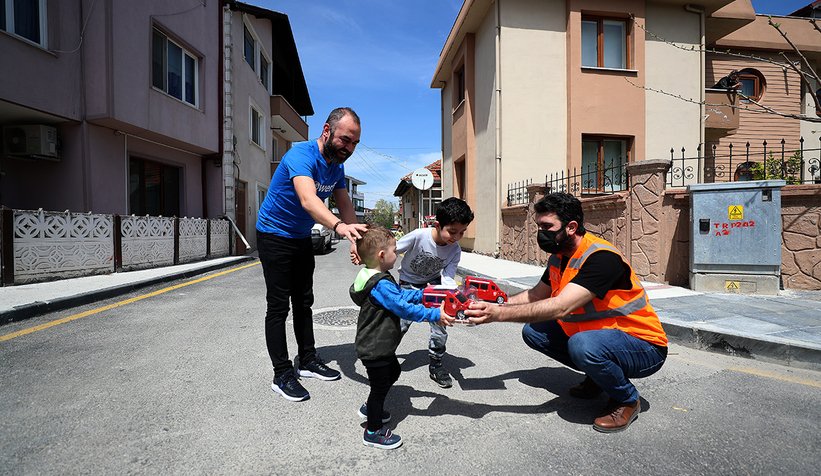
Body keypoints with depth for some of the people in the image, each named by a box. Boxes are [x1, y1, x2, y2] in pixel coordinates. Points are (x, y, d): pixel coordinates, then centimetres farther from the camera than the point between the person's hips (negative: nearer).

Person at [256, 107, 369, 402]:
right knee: (278, 306, -5)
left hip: (302, 238, 8)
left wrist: (356, 239, -21)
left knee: (304, 302, 13)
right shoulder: (301, 156, -29)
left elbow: (345, 206, -3)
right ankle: (282, 376, 4)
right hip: (275, 236, -8)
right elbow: (308, 200, -46)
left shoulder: (337, 166, -2)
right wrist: (339, 226, -64)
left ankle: (307, 361, 25)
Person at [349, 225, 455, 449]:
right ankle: (374, 432, 24)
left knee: (393, 372, 28)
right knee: (380, 385, 5)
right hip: (375, 349, -11)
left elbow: (401, 294, 14)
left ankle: (370, 408, 45)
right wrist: (435, 315, -26)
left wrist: (422, 294, 6)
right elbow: (404, 308, -30)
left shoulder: (377, 278, 5)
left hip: (380, 345, 11)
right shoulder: (380, 284, -29)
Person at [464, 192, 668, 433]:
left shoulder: (601, 257, -28)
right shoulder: (559, 256, 0)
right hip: (594, 333, 8)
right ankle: (597, 375, 14)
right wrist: (494, 305, -6)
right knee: (533, 331, -1)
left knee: (583, 344, -37)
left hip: (644, 346, -8)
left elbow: (561, 307, -38)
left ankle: (628, 401, -5)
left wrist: (500, 314, -42)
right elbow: (536, 295, 10)